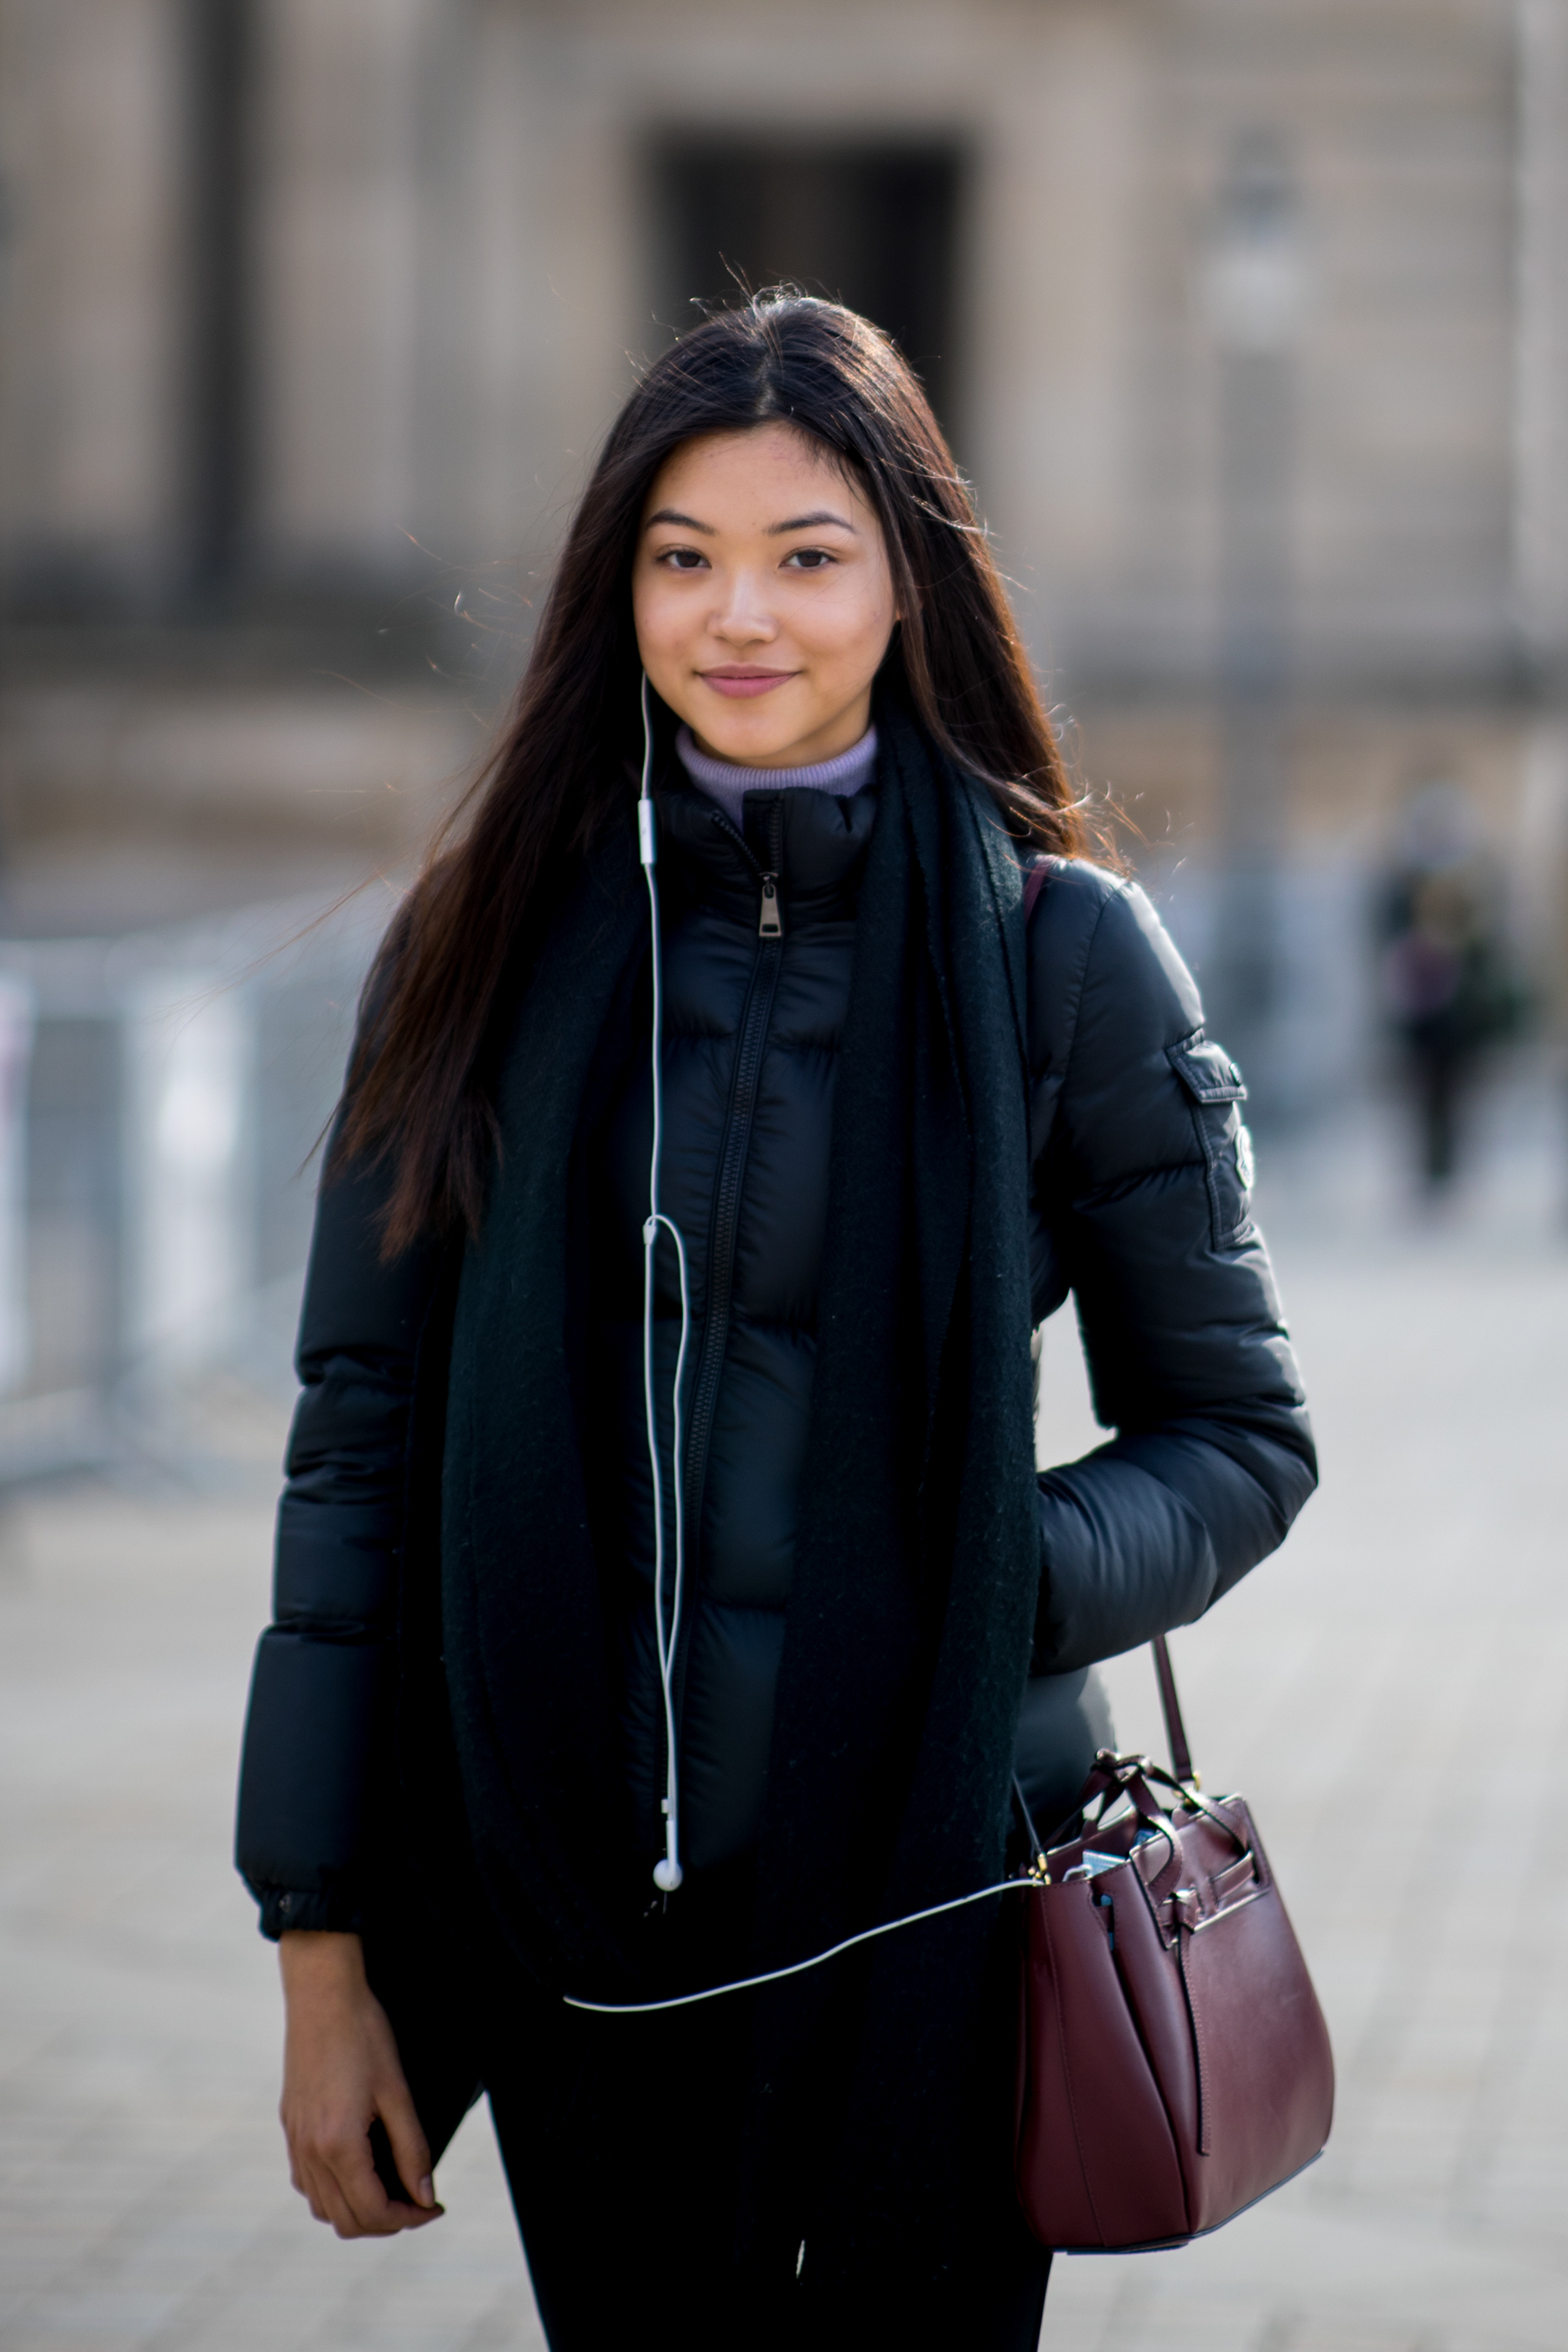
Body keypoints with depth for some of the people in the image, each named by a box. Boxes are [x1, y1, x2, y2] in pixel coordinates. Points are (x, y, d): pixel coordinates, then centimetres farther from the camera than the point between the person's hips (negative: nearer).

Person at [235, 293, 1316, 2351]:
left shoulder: (1061, 949, -2)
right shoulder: (494, 941, 2)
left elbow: (1242, 1437, 4)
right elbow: (364, 1442, 3)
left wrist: (994, 1588, -17)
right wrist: (323, 1948, 0)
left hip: (936, 1891, -1)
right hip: (574, 1909, 2)